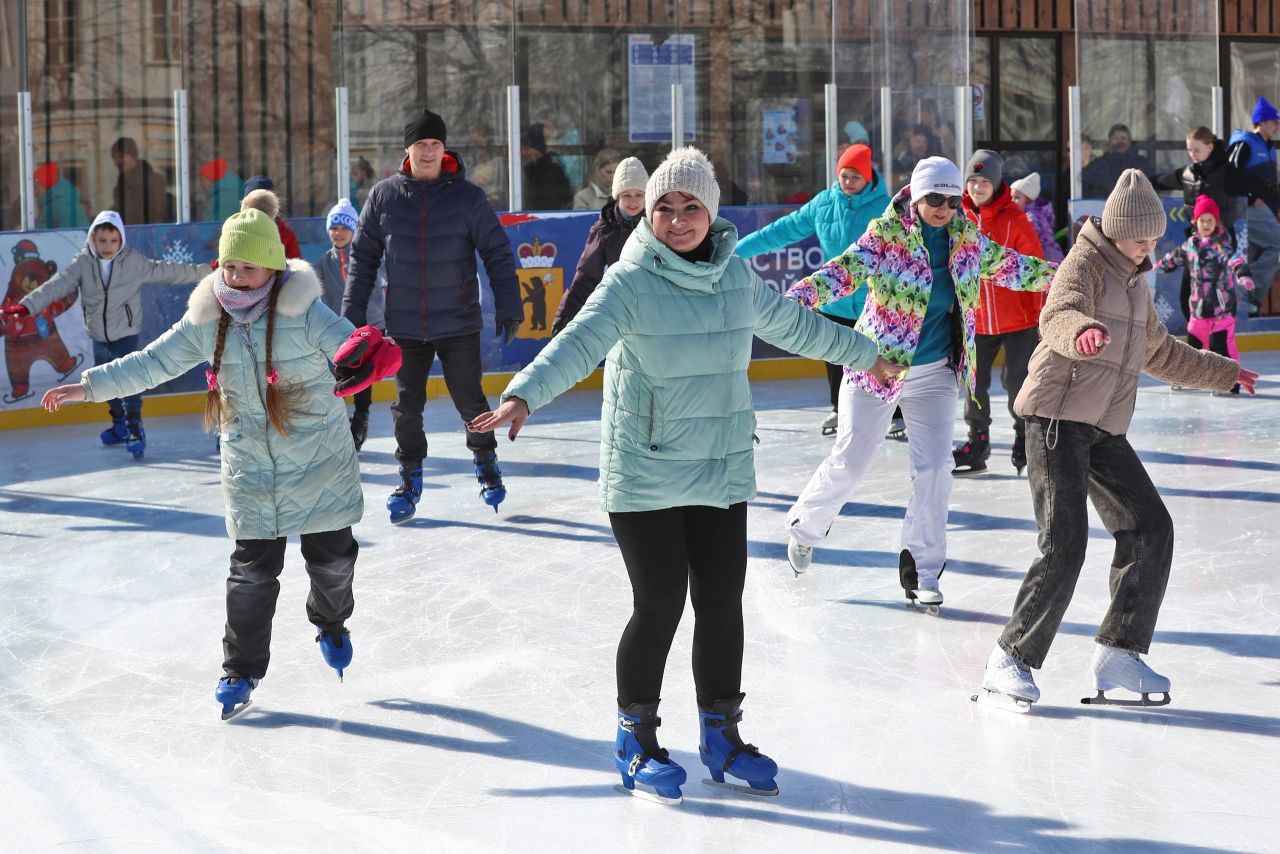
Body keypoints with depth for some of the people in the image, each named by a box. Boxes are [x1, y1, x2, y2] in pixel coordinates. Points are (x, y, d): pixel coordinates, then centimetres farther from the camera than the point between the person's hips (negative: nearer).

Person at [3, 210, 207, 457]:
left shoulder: (134, 261, -11)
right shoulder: (83, 263, -8)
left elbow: (165, 272, -4)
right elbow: (58, 285, -16)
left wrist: (205, 271, -4)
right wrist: (27, 306, -28)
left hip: (126, 332, -4)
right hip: (99, 335, 4)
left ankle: (135, 428, -5)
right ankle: (119, 425, 35)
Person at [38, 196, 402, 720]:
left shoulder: (302, 313, -17)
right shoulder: (207, 323, -5)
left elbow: (347, 345, -23)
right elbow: (153, 363, 1)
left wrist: (371, 352, -48)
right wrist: (87, 386, -2)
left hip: (320, 465, -2)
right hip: (250, 471, 2)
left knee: (331, 557, 10)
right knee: (252, 570, 1)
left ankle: (331, 624, 42)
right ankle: (241, 670, 15)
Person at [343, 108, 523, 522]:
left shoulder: (467, 196, -5)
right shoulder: (384, 196, -1)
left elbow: (497, 253, -1)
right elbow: (362, 256, 5)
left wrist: (508, 306, -5)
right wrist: (353, 313, 2)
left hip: (458, 324, -1)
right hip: (405, 326, 2)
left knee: (470, 402, 5)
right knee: (407, 407, 7)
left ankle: (486, 461, 29)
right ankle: (410, 478, 23)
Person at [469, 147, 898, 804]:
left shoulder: (736, 276, 7)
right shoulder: (631, 282, -11)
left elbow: (793, 325, 24)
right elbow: (580, 343, -24)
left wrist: (861, 353, 37)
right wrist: (524, 395, -41)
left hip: (723, 472, 5)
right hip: (644, 476, -5)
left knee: (722, 602, 8)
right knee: (659, 604, -4)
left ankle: (721, 732, 25)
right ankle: (636, 738, 16)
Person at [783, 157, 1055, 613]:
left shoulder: (968, 239, 1)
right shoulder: (885, 236, -14)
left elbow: (1008, 266, 16)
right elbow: (845, 272, -27)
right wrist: (798, 298, -44)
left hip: (936, 374, 4)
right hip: (876, 365, -3)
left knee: (934, 467, -4)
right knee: (850, 460, 0)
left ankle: (922, 569, 5)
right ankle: (805, 526, 28)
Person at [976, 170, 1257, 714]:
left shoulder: (1134, 281, 22)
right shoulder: (1087, 262, -6)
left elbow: (1161, 354, 38)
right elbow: (1057, 316, -29)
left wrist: (1225, 373, 44)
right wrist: (1081, 331, -52)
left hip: (1105, 430, 9)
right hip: (1057, 418, -9)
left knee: (1151, 530, 2)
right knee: (1064, 545, -16)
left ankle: (1117, 654, 9)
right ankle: (1010, 662, -8)